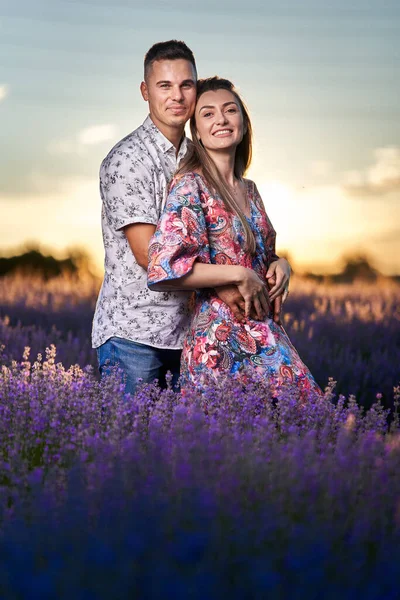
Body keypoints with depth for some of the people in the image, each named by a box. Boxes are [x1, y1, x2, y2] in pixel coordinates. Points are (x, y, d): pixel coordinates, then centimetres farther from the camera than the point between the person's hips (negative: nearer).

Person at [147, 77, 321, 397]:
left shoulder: (249, 190, 12)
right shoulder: (190, 186, -10)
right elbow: (164, 268, -21)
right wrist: (239, 275, -16)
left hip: (266, 337, 7)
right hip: (221, 343, -7)